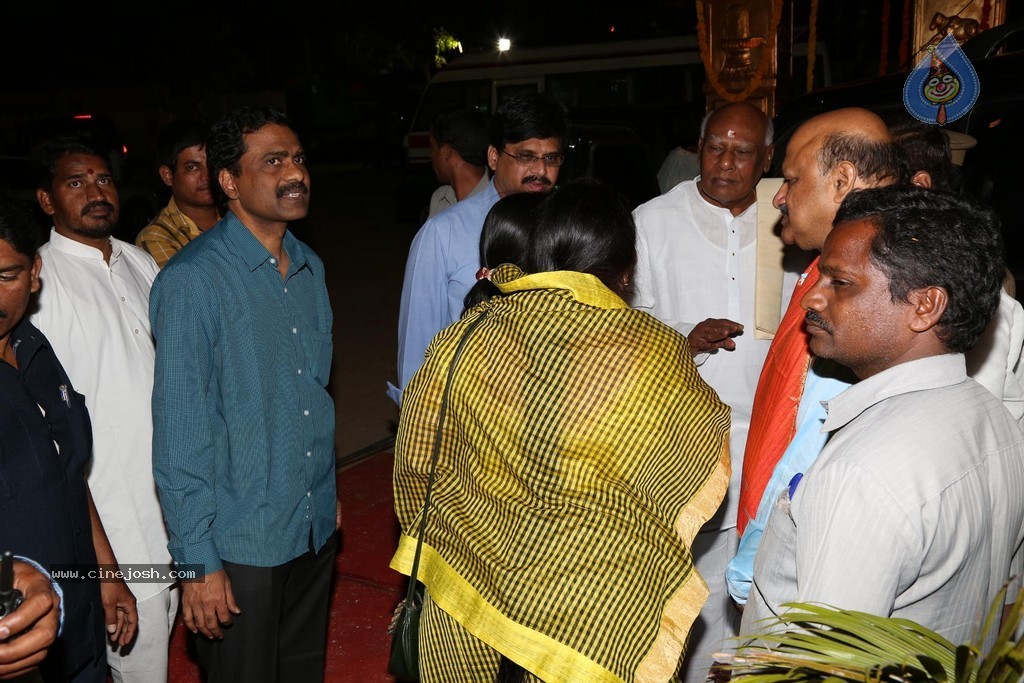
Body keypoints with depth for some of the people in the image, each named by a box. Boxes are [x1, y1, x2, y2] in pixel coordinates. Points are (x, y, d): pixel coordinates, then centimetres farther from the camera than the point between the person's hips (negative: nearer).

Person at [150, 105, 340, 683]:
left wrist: (328, 492, 14)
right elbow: (179, 430, -17)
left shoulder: (311, 267, 4)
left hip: (317, 526, 6)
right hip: (241, 542, -6)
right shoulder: (193, 279, -18)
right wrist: (198, 561, -15)